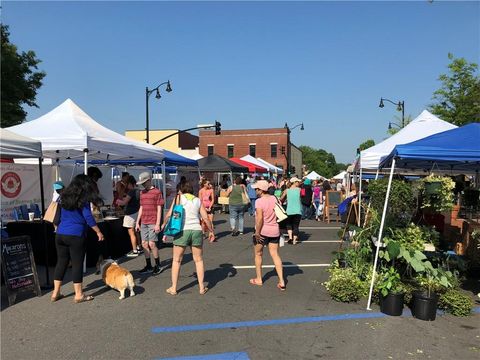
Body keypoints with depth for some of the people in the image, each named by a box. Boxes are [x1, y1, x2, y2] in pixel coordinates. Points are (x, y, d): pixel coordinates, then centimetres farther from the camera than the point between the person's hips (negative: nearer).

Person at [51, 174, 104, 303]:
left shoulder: (65, 197, 11)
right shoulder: (83, 200, -9)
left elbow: (61, 217, 21)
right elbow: (88, 217, -13)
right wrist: (98, 232, -9)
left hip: (60, 234, 6)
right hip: (76, 236, -6)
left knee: (61, 262, 14)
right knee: (77, 264, 0)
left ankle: (56, 293, 21)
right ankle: (79, 295, 7)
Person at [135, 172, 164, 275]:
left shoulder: (157, 192, -4)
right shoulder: (142, 193, 14)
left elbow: (159, 209, -7)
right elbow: (141, 208, 19)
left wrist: (158, 224, -12)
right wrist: (137, 222, 15)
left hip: (153, 223, -6)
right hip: (143, 223, 6)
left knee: (151, 244, -7)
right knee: (144, 244, 6)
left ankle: (158, 265, 9)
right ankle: (148, 266, 17)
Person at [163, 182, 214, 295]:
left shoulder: (179, 198, 4)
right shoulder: (198, 200, 12)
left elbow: (170, 214, -4)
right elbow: (206, 218, 7)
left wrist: (164, 224, 14)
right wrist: (211, 231, 18)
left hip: (182, 231, -2)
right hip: (196, 230, 2)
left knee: (176, 260, 12)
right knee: (199, 260, 15)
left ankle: (173, 288, 17)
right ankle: (201, 287, 18)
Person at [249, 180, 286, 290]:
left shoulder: (259, 201, -16)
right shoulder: (274, 198, 4)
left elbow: (260, 218, -22)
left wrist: (257, 232, -15)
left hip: (263, 231, -5)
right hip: (274, 231, 5)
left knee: (258, 254, 14)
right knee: (275, 254, 8)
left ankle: (259, 279, 25)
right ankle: (281, 281, 3)